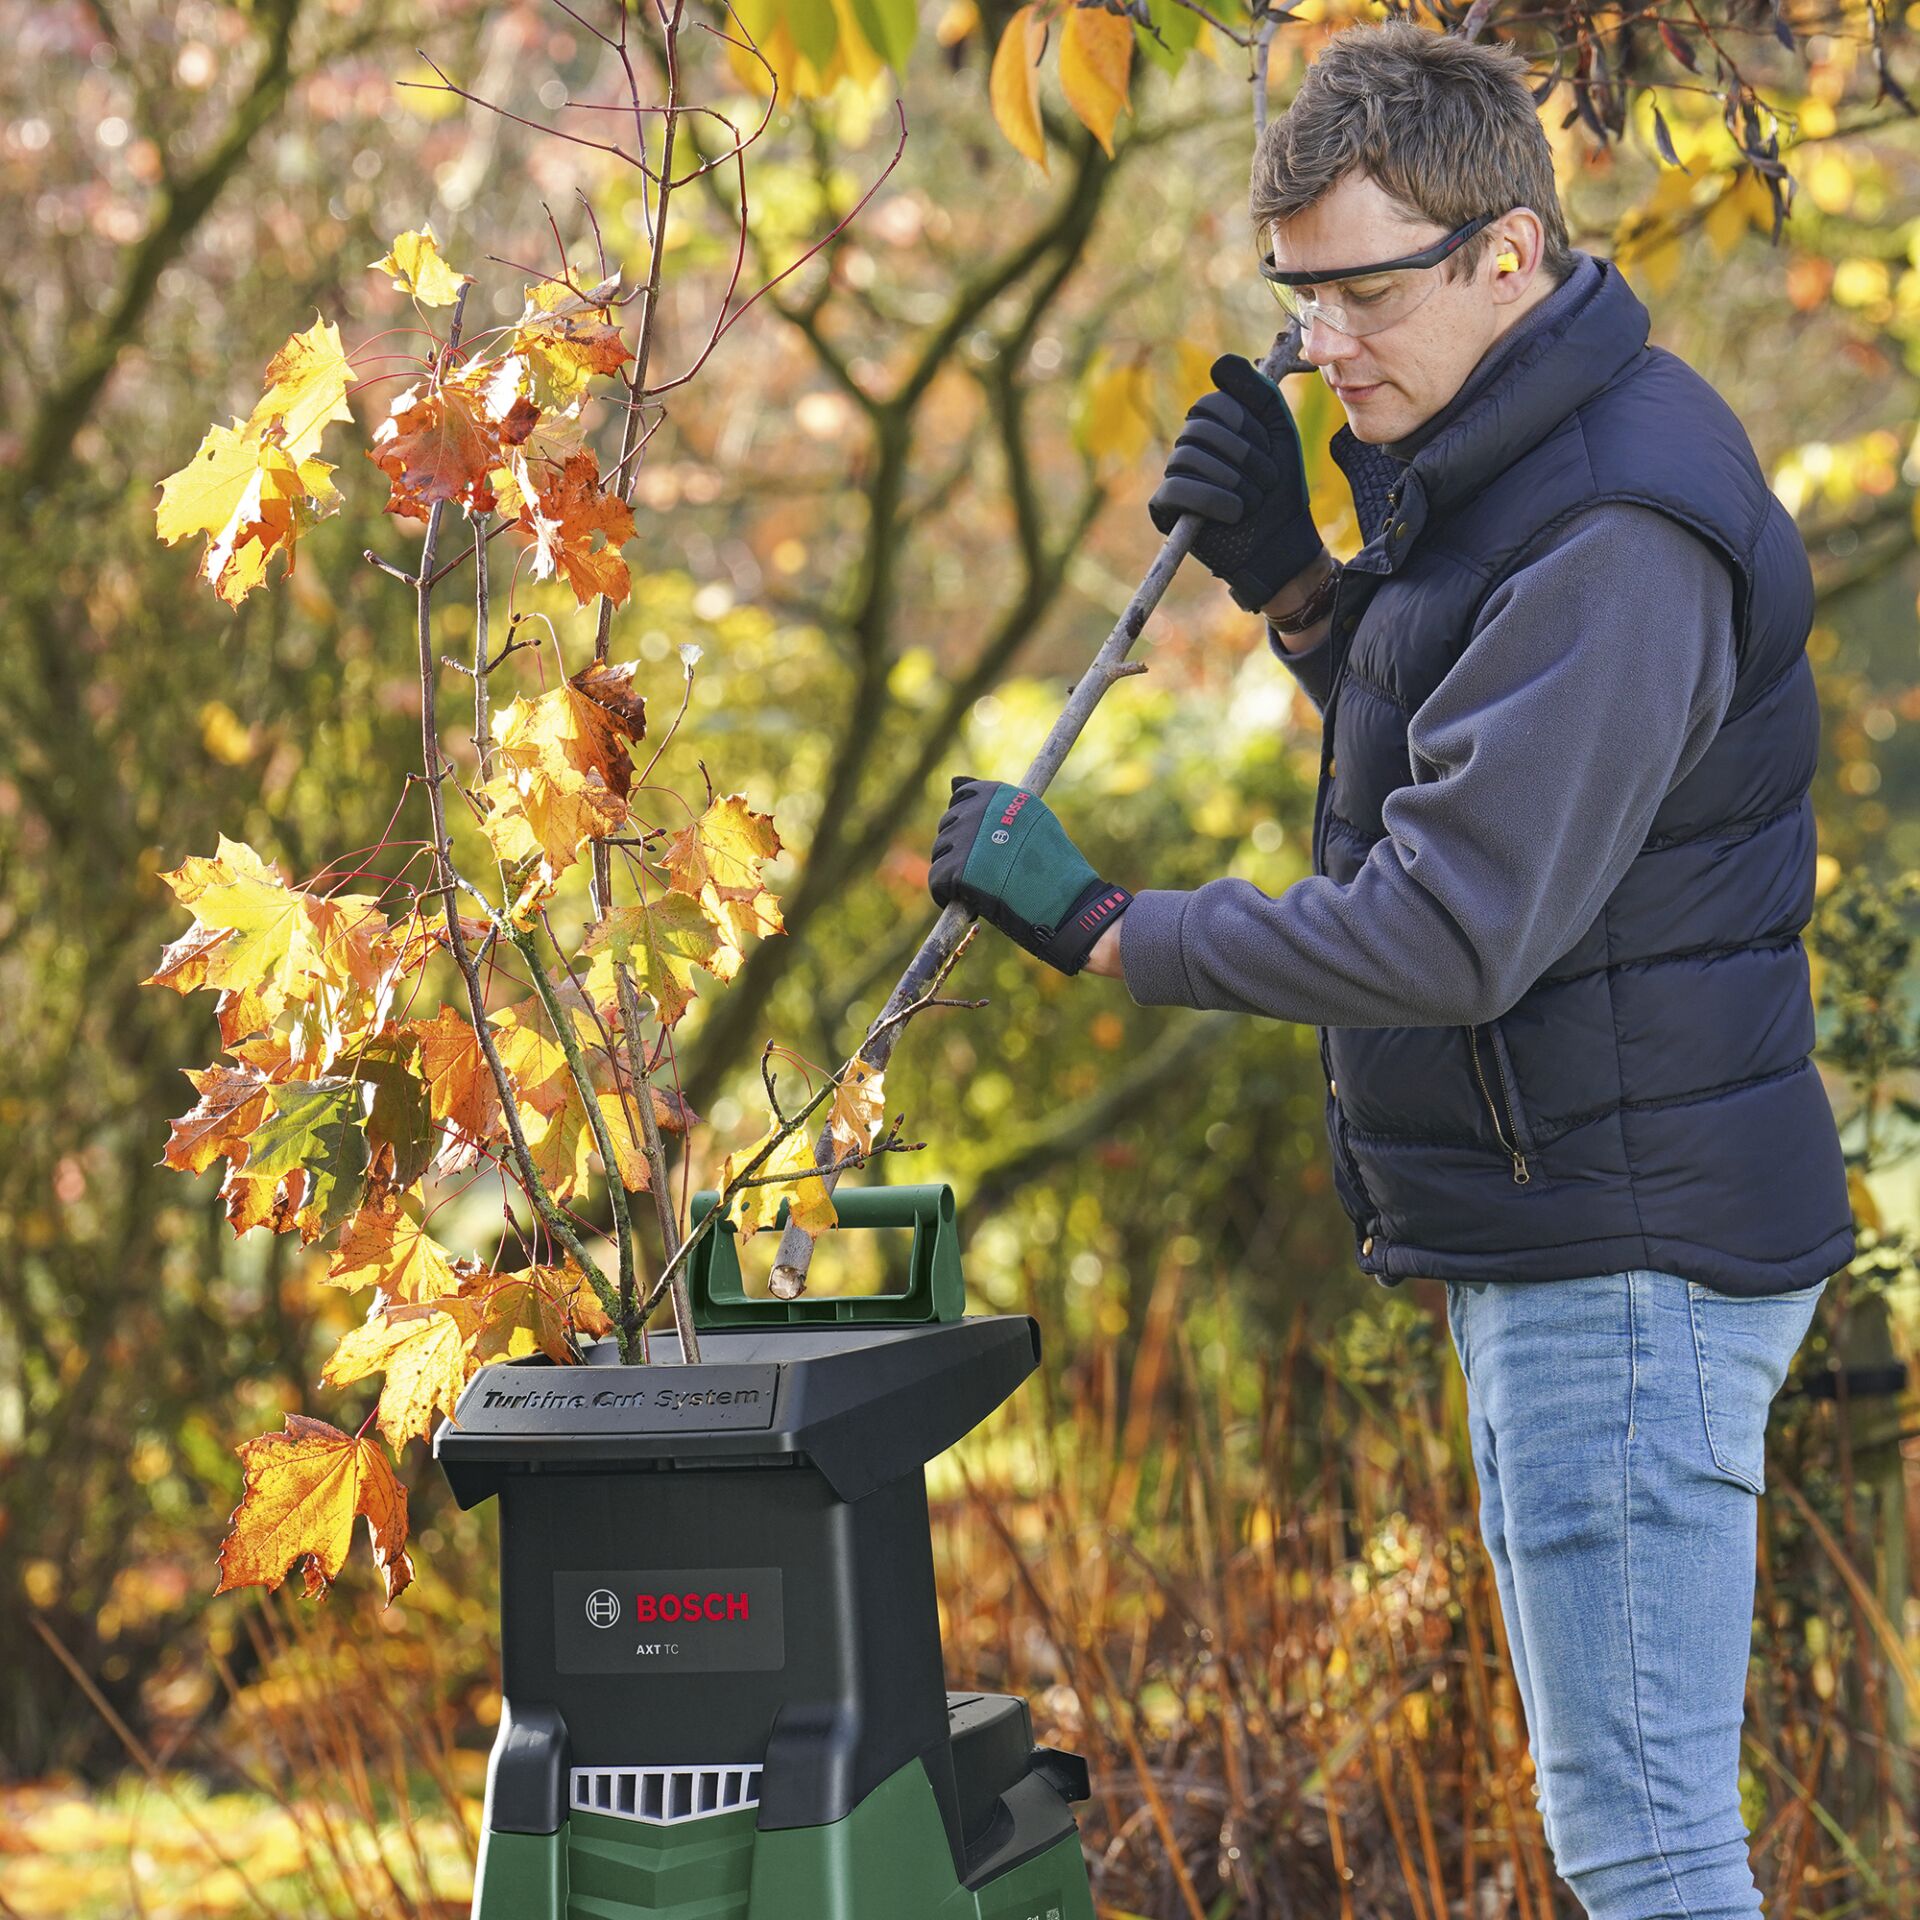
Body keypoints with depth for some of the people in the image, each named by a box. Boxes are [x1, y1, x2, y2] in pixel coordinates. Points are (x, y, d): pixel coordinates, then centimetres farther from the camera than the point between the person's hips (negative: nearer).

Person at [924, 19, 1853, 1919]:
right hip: (1562, 1239, 10)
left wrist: (1098, 924, -17)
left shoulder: (1612, 535, -22)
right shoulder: (1502, 455, 11)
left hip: (1625, 1258, -10)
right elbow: (1451, 755, 24)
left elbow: (1450, 933, -26)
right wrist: (1290, 575, 7)